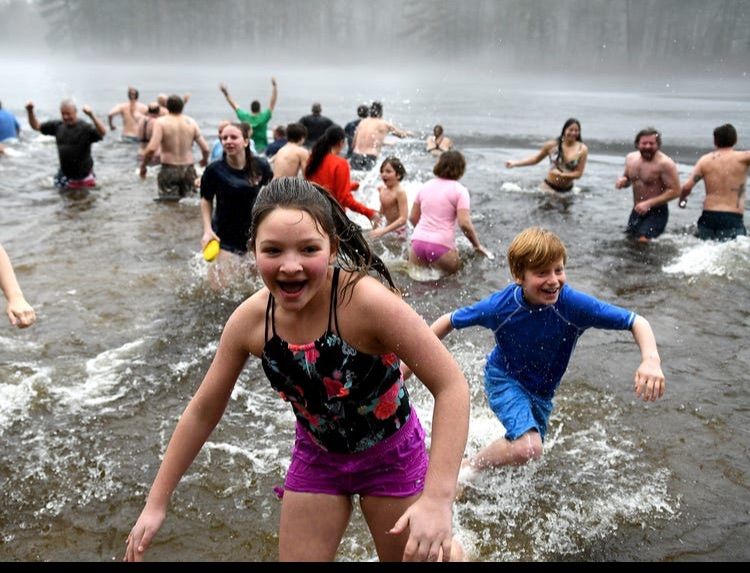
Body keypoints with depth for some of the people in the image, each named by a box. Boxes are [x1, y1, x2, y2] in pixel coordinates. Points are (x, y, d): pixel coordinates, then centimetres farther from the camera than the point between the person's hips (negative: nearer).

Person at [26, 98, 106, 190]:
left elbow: (102, 132, -33)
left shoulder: (84, 127, -15)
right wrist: (30, 111, -5)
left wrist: (91, 115, -45)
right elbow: (36, 126, 11)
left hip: (84, 175, -5)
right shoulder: (57, 126, 2)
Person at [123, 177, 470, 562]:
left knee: (415, 552, 13)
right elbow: (202, 411, -5)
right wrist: (156, 504, -1)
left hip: (391, 454, -3)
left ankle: (449, 544, 46)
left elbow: (451, 387, -31)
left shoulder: (365, 300, -34)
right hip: (316, 455, 3)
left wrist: (437, 500, -39)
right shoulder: (250, 320, -20)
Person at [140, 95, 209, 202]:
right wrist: (205, 160, 22)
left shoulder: (161, 122, -8)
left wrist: (143, 166, -4)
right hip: (188, 169, 3)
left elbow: (152, 148, -19)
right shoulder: (191, 122, 1)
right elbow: (205, 148, 0)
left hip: (169, 169, -3)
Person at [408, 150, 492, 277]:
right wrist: (477, 245, 0)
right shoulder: (459, 190, -3)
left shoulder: (425, 186, 13)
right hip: (441, 245, -5)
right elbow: (464, 224, -12)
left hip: (417, 242, 5)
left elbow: (413, 217, 17)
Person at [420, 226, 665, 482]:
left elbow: (636, 322, -23)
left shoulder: (573, 303, -29)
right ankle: (467, 468, -3)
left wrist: (651, 359, -42)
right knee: (528, 447, -28)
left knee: (529, 452, 19)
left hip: (541, 391, 4)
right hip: (503, 377, -4)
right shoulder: (500, 306, -28)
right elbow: (449, 321, -14)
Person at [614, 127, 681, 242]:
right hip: (637, 211, 7)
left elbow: (675, 191, -19)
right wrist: (622, 181, -5)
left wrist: (649, 203, -24)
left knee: (643, 242, -21)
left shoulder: (664, 163, -17)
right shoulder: (631, 158, 3)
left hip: (656, 213, -7)